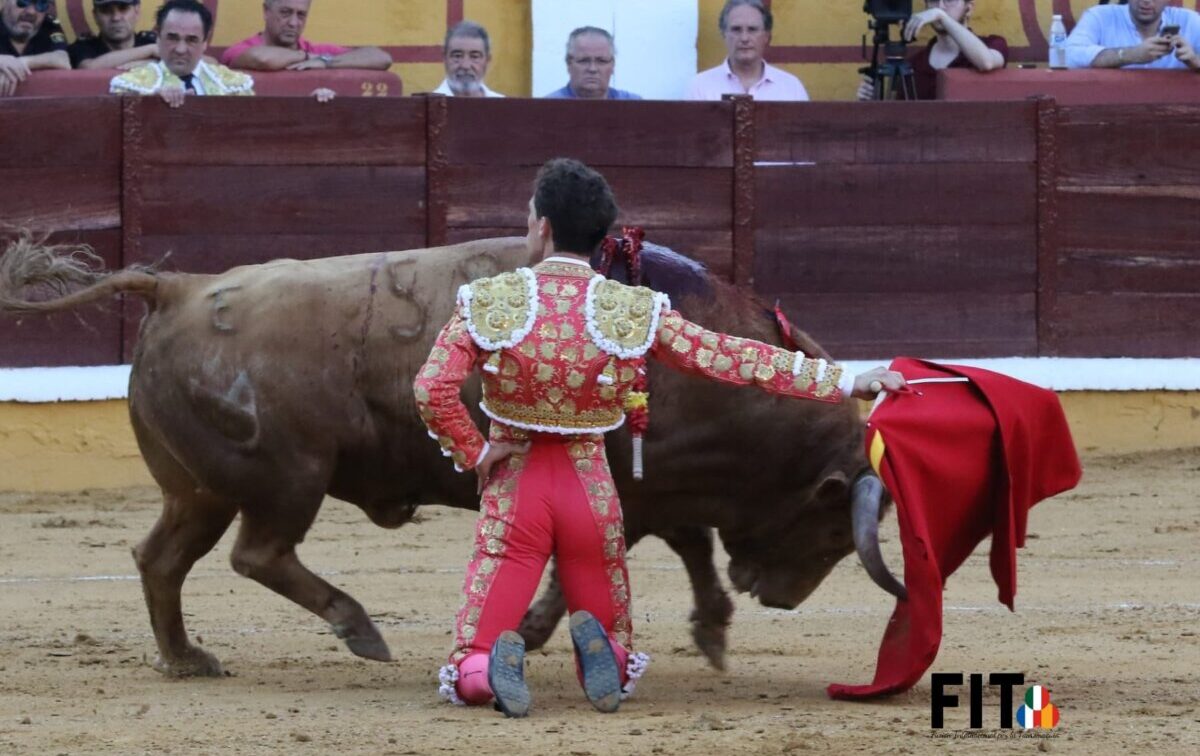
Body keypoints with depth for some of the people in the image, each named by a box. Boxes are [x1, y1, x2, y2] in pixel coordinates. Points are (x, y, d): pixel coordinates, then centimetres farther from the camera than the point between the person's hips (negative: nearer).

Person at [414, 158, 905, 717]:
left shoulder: (489, 302, -9)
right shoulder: (635, 311, -7)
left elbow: (431, 389, -18)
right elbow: (732, 360, -7)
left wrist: (475, 453, -3)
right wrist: (845, 383, -2)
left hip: (513, 487, -1)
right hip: (590, 488, 1)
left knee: (464, 680, 7)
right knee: (617, 670, 19)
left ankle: (495, 666, -31)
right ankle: (598, 647, -19)